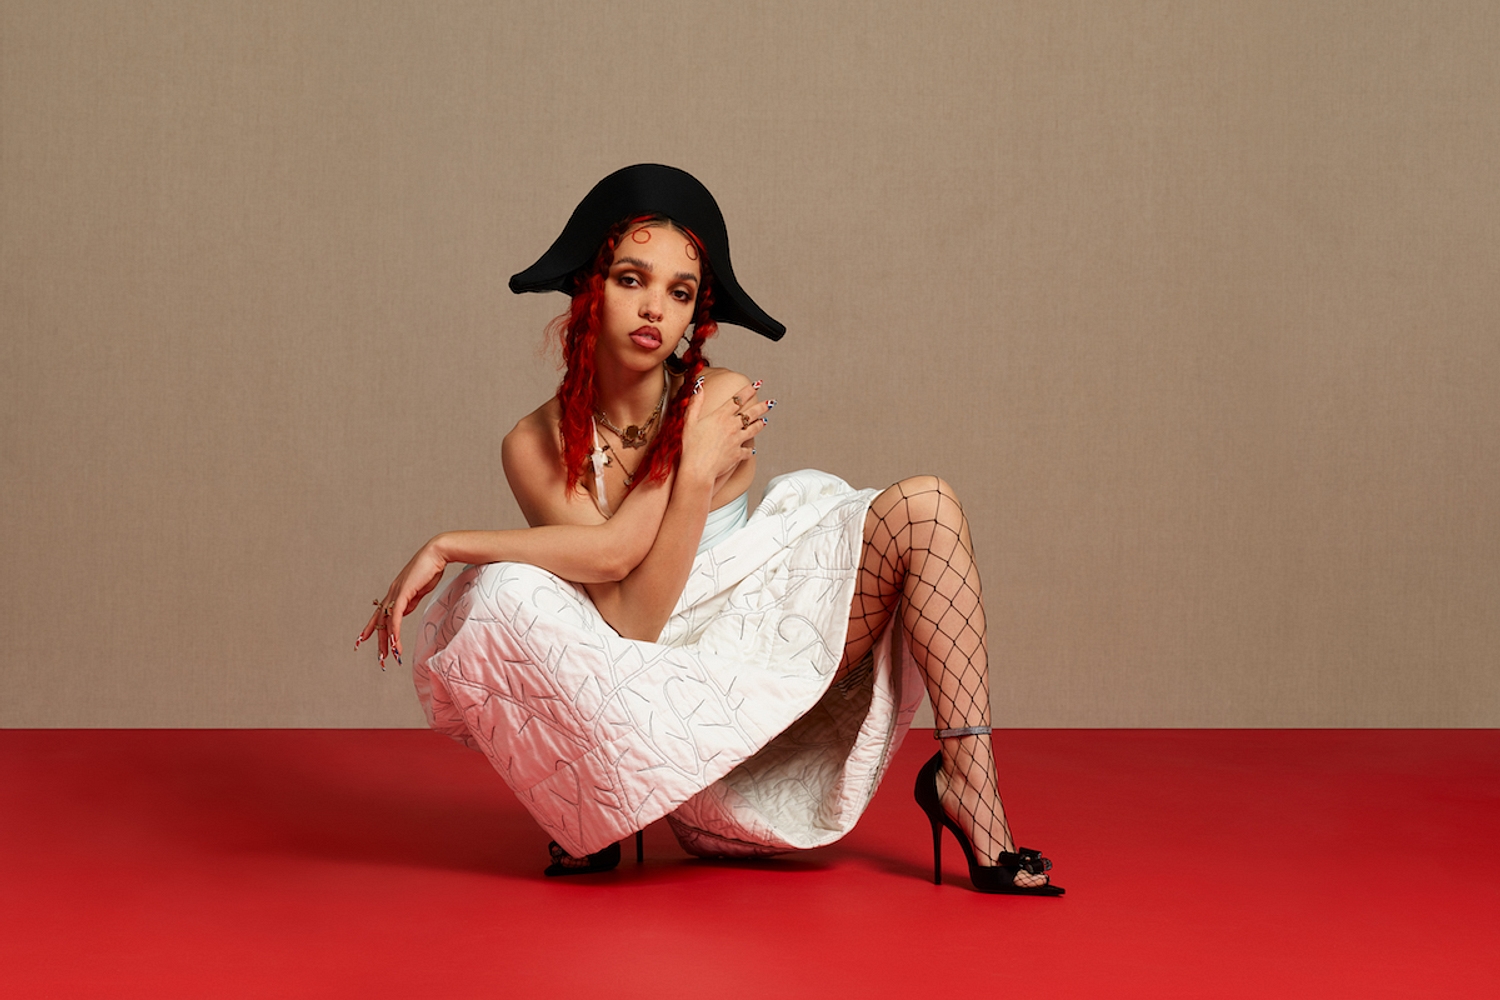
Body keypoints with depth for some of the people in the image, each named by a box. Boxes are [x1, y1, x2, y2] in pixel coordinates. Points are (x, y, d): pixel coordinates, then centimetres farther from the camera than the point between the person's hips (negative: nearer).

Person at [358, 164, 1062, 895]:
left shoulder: (726, 405, -10)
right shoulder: (535, 448, -7)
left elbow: (615, 548, -21)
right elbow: (627, 622, -17)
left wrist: (449, 546, -20)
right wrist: (697, 472, -23)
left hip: (758, 667, 1)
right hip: (646, 710, -1)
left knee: (923, 507, -16)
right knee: (496, 596, -29)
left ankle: (967, 787, -17)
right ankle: (589, 817, -5)